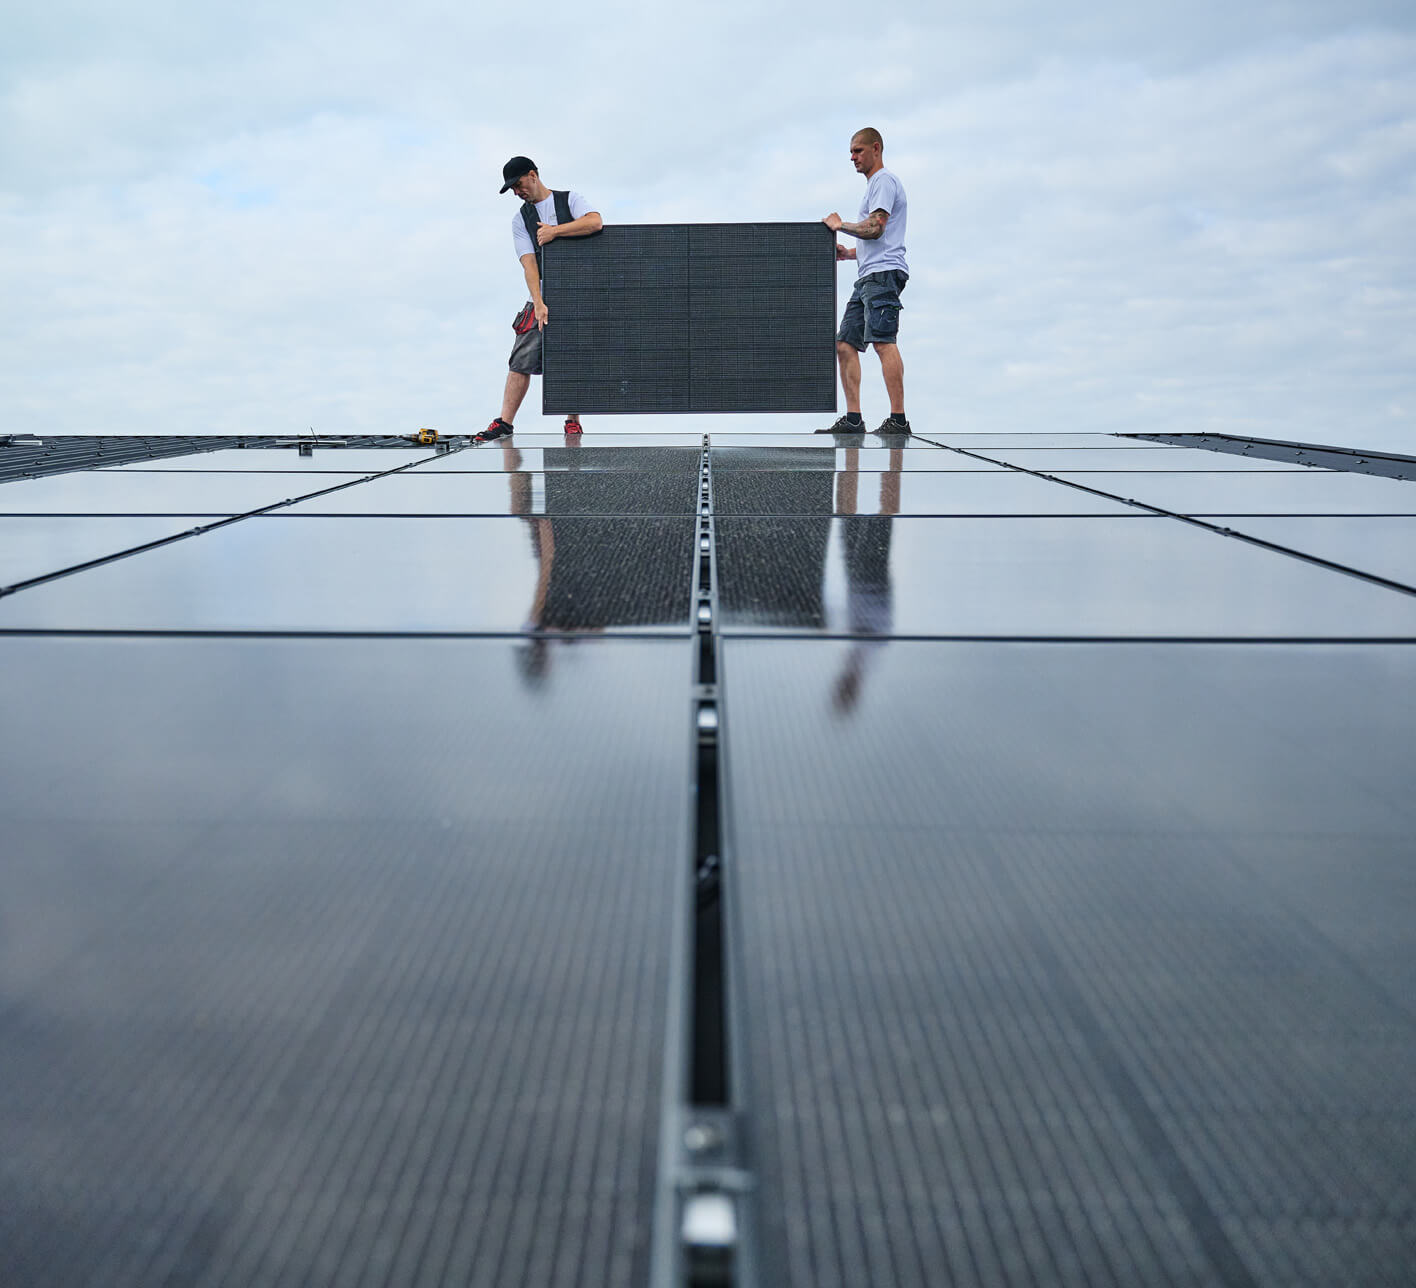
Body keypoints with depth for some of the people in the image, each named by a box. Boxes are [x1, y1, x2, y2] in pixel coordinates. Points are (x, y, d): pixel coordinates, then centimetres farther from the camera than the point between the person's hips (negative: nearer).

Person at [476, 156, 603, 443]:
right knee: (522, 359, -7)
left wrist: (554, 231, -13)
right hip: (544, 295, 2)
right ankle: (504, 422, -7)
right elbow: (529, 263, -3)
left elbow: (595, 222, -15)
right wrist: (538, 302, -16)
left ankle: (573, 422, 10)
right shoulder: (521, 220, 11)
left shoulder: (570, 200, 6)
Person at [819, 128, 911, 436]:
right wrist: (848, 253, 20)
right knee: (845, 344, 4)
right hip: (868, 277, 11)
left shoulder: (884, 180, -2)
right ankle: (853, 419, 2)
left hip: (883, 273, -11)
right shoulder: (873, 186, 29)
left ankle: (898, 420, -23)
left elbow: (874, 228, -15)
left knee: (883, 341, -18)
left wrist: (840, 225, -1)